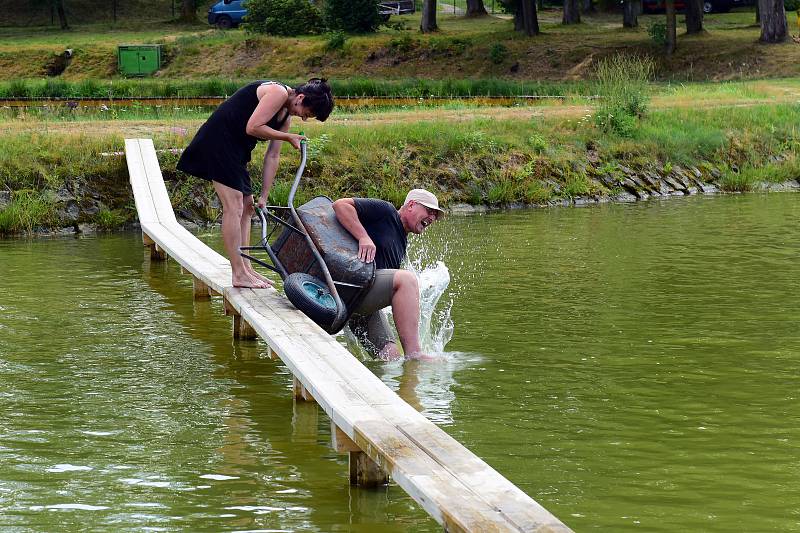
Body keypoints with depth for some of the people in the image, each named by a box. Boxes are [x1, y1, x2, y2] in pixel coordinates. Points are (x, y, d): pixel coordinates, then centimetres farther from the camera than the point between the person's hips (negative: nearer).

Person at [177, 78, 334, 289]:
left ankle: (245, 268, 16)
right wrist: (288, 137, -15)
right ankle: (239, 274, -10)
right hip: (218, 141, -10)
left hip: (235, 149, 11)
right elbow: (252, 128, -24)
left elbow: (272, 156, 12)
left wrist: (264, 196, 10)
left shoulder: (286, 114, 11)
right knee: (233, 207, -12)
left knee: (247, 206, 11)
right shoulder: (278, 93, -17)